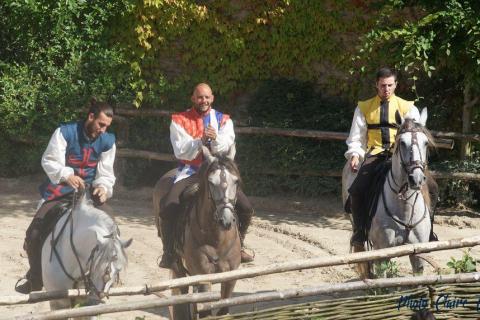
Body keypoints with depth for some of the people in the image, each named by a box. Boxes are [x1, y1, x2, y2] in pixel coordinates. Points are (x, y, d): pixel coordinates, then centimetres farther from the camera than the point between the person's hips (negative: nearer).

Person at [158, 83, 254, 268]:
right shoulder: (180, 120, 0)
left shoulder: (223, 120, 6)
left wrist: (215, 139, -31)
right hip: (190, 172, -2)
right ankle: (169, 252, -7)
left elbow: (225, 147, -9)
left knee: (245, 208, -12)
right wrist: (200, 141, -24)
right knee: (168, 207, -26)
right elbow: (181, 152, -9)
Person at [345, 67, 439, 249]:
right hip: (375, 155, 0)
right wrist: (355, 154, -8)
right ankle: (359, 232, -10)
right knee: (356, 190, -26)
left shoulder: (407, 108, 9)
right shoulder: (364, 108, 11)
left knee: (431, 187, -17)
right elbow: (356, 138, 12)